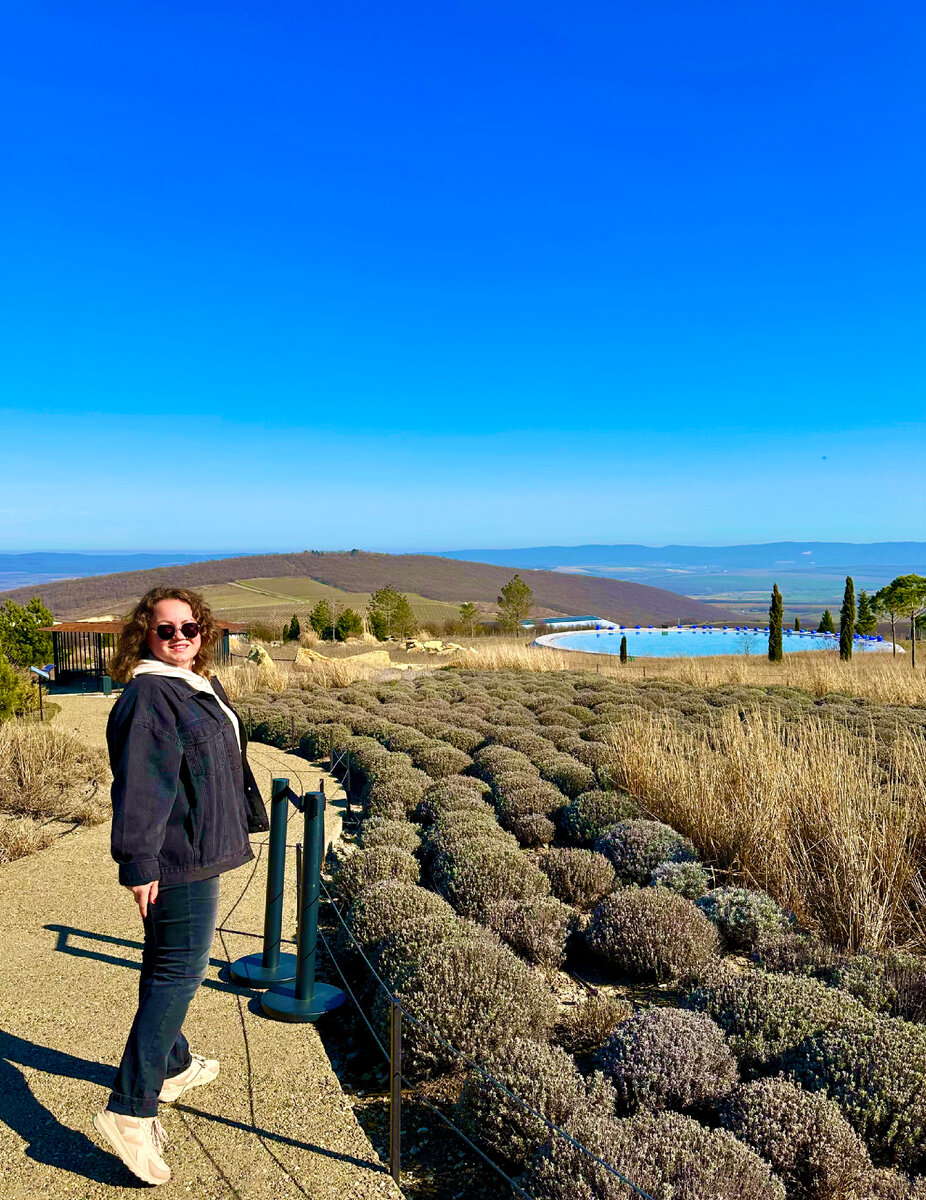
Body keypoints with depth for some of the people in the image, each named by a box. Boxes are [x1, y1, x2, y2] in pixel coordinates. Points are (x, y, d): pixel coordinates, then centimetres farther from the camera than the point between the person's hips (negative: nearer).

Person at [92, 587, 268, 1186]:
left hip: (199, 851, 10)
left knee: (172, 966, 22)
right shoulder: (149, 694, -20)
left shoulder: (200, 687, 11)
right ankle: (130, 1110, 2)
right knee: (178, 970, -6)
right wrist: (139, 864, -25)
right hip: (177, 860, -10)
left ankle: (173, 1066, 39)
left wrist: (240, 825, 27)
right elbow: (139, 786, -25)